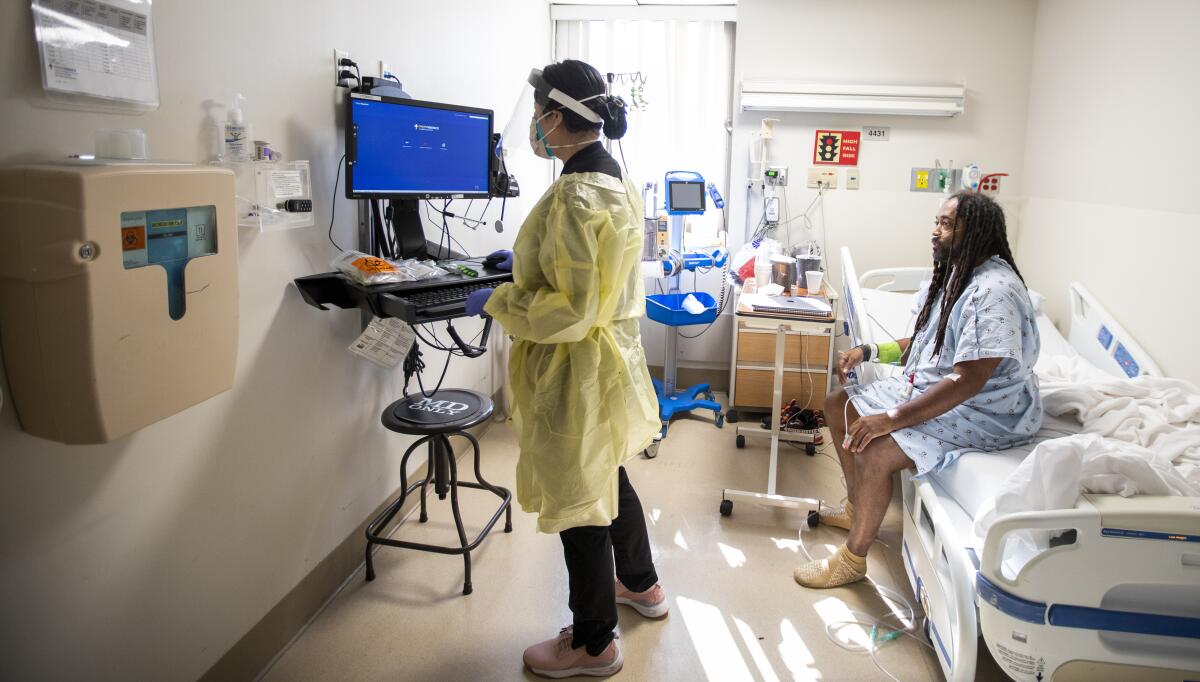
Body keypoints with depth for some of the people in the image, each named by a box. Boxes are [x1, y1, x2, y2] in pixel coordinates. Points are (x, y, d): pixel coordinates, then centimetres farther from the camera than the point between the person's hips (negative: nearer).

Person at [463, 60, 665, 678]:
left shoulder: (573, 196, -25)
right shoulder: (614, 180, 6)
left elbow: (570, 311, -27)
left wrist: (495, 302, -14)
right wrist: (526, 258, 19)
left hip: (576, 371, -10)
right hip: (610, 355, 10)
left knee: (579, 500, 7)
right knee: (609, 478, 26)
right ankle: (641, 586, 49)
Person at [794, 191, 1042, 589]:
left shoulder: (995, 292, -25)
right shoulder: (955, 274, 7)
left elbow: (967, 381, -31)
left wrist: (892, 419, -32)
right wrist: (869, 351, 5)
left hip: (983, 413, -11)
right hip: (928, 387, 11)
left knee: (876, 450, -29)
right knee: (838, 405, 9)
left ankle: (852, 559, -9)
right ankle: (857, 507, 24)